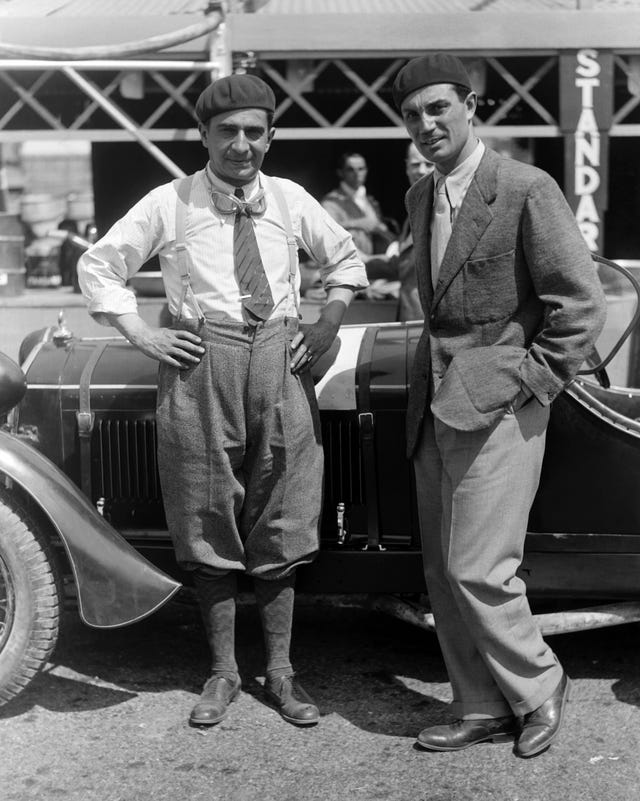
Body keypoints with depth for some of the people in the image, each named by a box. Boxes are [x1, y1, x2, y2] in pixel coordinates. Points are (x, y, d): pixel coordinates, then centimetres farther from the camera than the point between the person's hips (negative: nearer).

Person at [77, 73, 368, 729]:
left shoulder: (290, 200, 7)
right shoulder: (169, 204, 0)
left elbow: (345, 261, 22)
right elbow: (97, 265, 7)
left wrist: (327, 326, 9)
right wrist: (142, 334, -1)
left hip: (279, 362, 2)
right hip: (200, 367, -2)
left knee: (279, 526, 6)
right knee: (209, 524, 4)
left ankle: (280, 671, 18)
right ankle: (222, 672, 18)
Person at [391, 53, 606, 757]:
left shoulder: (527, 190, -11)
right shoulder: (419, 198, 12)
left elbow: (581, 305, -10)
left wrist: (528, 381, -11)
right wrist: (431, 379, 14)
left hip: (498, 405, -7)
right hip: (435, 403, 8)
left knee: (477, 569, -8)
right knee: (444, 572, 10)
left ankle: (537, 687, 16)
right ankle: (480, 709, 23)